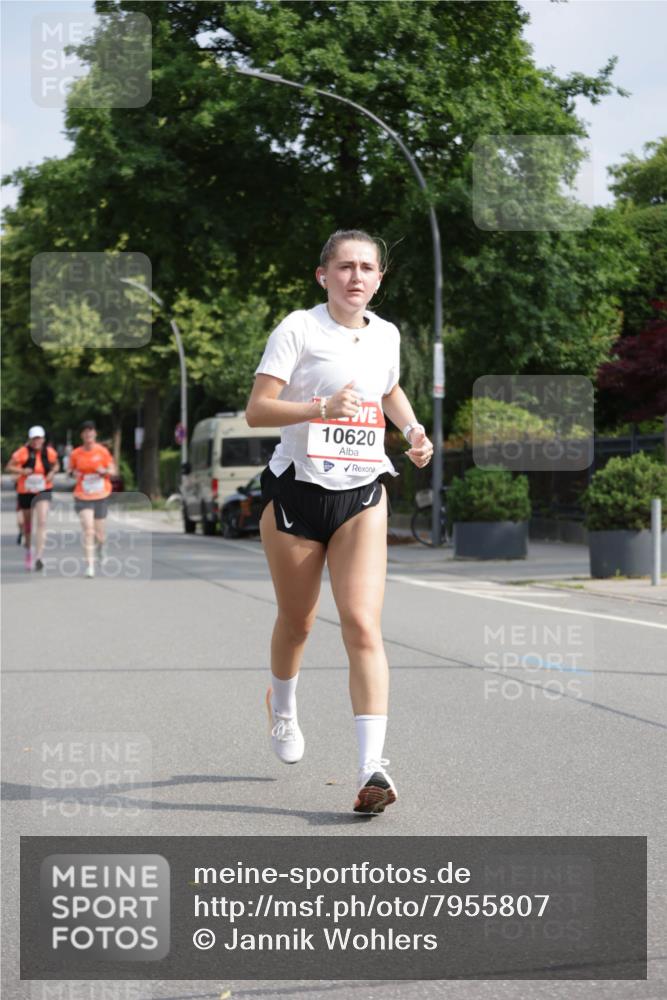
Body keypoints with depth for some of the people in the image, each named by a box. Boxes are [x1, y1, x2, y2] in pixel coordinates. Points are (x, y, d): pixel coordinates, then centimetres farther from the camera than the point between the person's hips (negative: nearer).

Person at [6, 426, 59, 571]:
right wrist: (21, 471, -25)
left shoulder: (49, 452, -5)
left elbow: (56, 465, 14)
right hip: (25, 491, 0)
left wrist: (52, 473, -7)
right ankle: (28, 548, 44)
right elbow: (9, 467, -8)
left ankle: (38, 556, -23)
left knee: (42, 522, -19)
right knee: (27, 523, 15)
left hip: (43, 490, 0)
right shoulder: (23, 452, -12)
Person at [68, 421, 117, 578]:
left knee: (99, 533, 9)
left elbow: (113, 470, 4)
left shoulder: (102, 451, -1)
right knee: (88, 529, -17)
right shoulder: (76, 454, 0)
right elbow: (71, 470, 16)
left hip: (101, 496, 1)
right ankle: (89, 565, -16)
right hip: (82, 497, -1)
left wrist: (105, 471, -18)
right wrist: (73, 473, -7)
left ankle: (101, 548, 46)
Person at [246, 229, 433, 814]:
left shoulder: (386, 335, 7)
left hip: (362, 494, 2)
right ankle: (283, 706, 47)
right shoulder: (298, 328, -8)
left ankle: (373, 765, -21)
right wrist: (322, 406, -30)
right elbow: (257, 409, -16)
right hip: (297, 488, -2)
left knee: (363, 626, -14)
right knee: (297, 621, 14)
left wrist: (412, 428, 10)